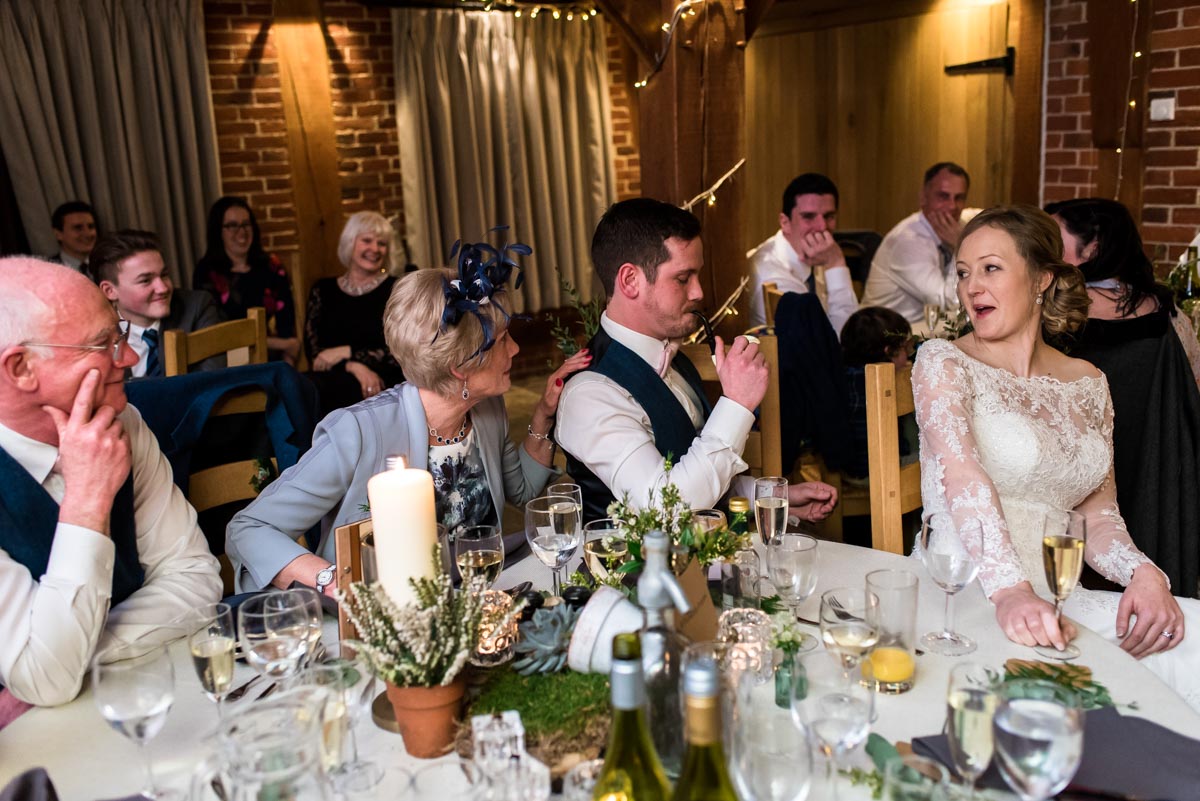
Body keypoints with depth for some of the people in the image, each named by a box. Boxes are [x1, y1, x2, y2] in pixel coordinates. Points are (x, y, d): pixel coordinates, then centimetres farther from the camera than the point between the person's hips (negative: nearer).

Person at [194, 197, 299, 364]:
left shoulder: (271, 266, 9)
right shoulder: (207, 272, 0)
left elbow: (286, 323, 3)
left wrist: (287, 366, -13)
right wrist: (281, 344, -4)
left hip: (272, 360, 2)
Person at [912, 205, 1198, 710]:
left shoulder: (1088, 384, 15)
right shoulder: (944, 362, -1)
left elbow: (1097, 515, 14)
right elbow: (963, 478, -18)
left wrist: (1143, 572, -8)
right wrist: (1010, 591, -33)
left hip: (1052, 599, 5)